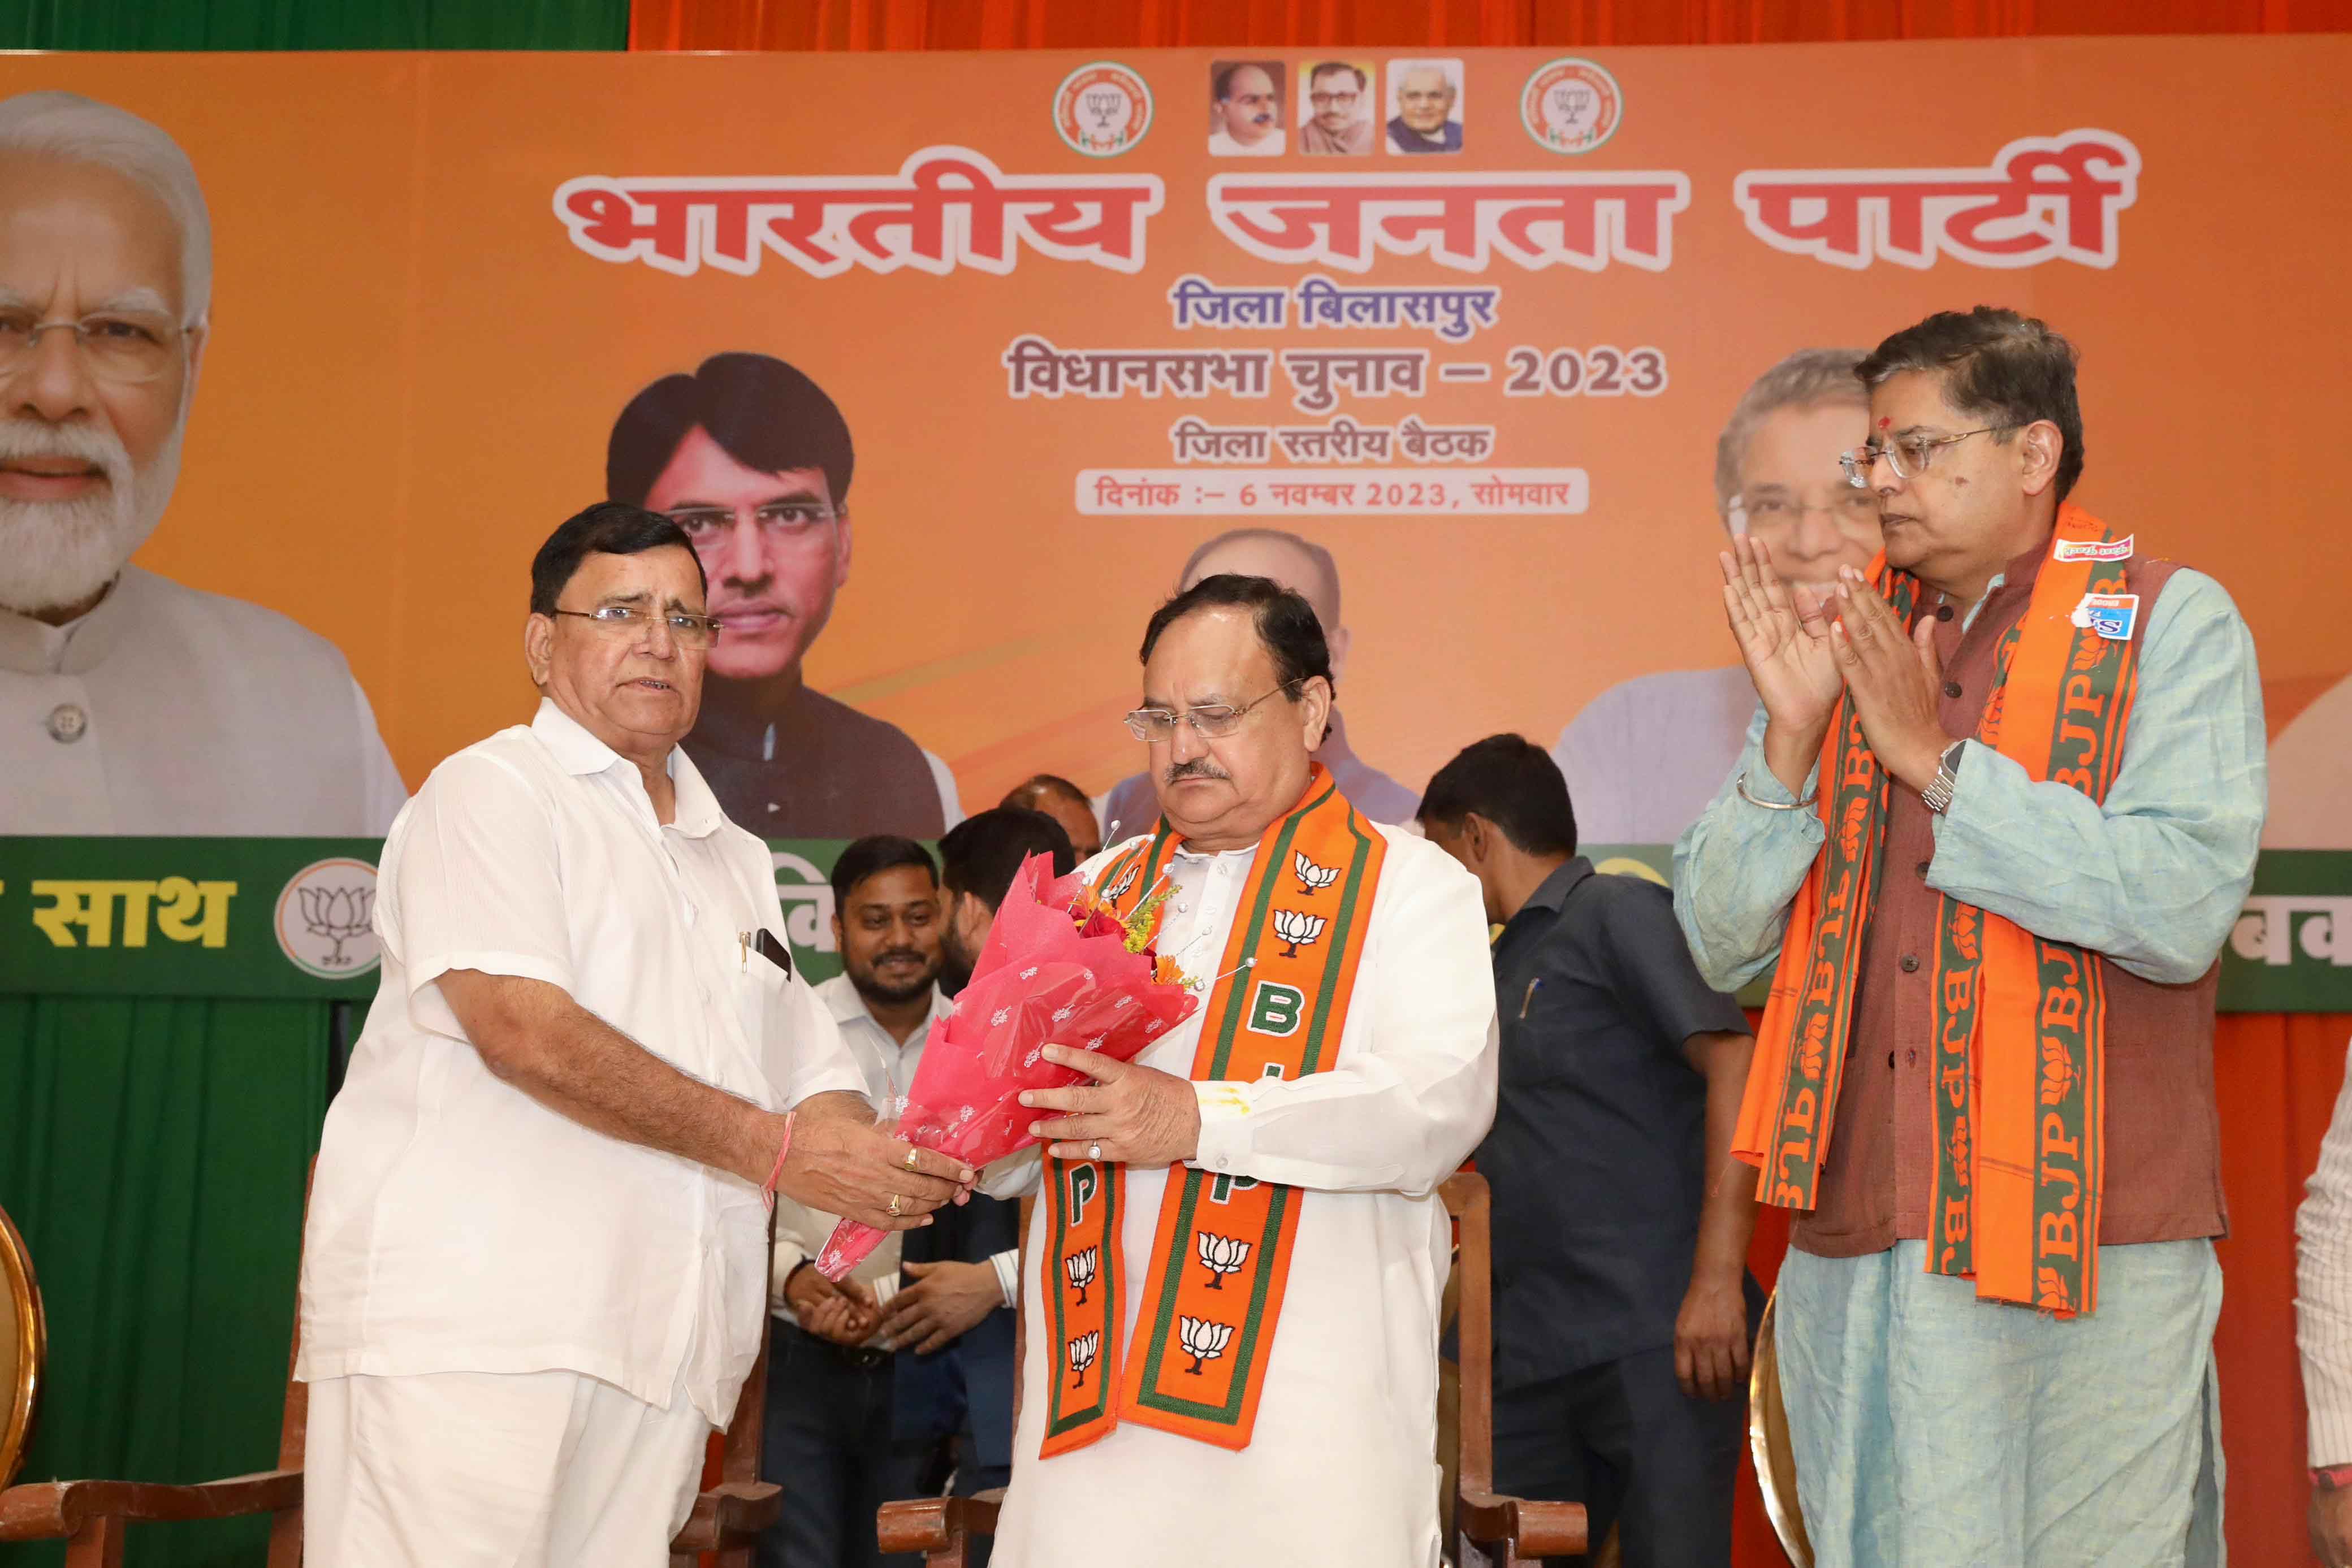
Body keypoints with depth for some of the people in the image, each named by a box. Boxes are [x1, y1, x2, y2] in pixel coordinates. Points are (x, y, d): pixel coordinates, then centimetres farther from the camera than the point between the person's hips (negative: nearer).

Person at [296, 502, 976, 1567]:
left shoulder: (734, 858, 24)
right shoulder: (491, 791, 1)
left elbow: (817, 1079, 21)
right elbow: (523, 1029, -14)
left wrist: (894, 1171, -3)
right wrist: (775, 1149, -14)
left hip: (660, 1352, 6)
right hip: (462, 1319, -6)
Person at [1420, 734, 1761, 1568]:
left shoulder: (1618, 913, -3)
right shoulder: (1505, 966, 21)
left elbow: (1736, 1063, -14)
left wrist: (1717, 1280, -22)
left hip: (1653, 1342, -7)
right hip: (1529, 1352, 8)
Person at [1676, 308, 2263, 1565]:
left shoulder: (2169, 624, 0)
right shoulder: (1843, 639, 11)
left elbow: (2183, 911, -16)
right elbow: (1719, 944, 7)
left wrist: (1938, 760, -13)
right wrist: (1792, 734, -7)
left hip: (2089, 1244, -3)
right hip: (1859, 1242, 4)